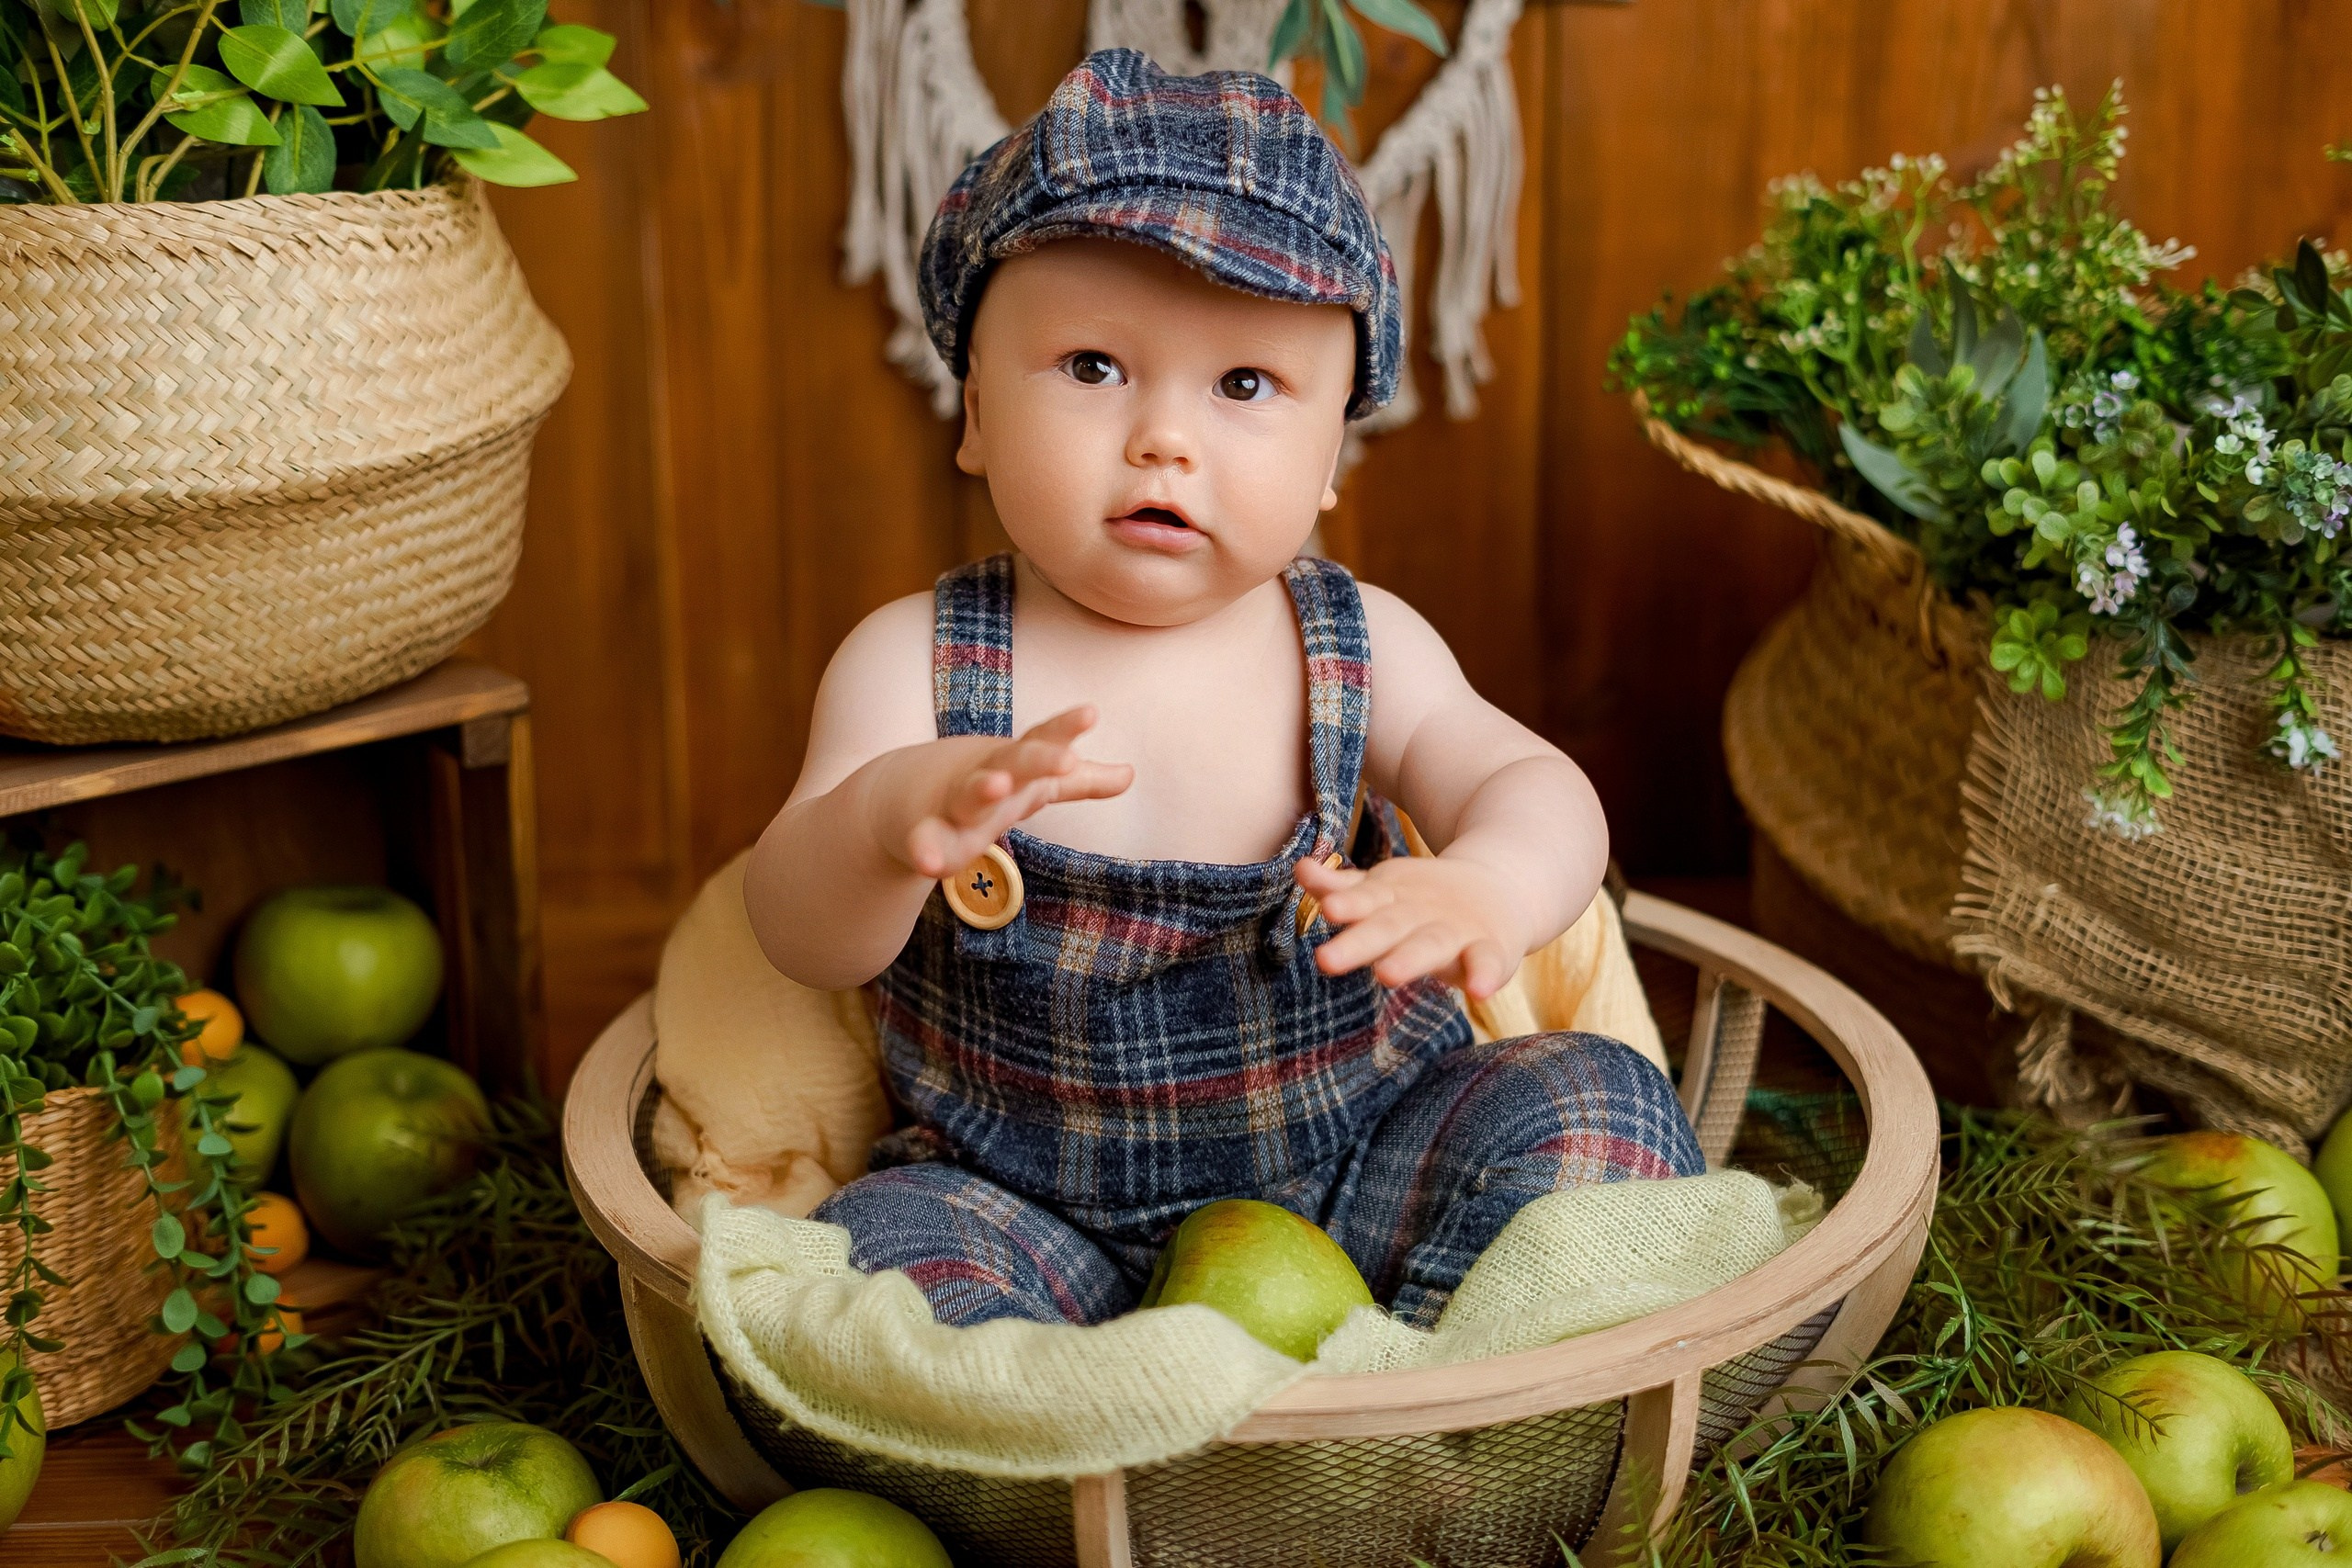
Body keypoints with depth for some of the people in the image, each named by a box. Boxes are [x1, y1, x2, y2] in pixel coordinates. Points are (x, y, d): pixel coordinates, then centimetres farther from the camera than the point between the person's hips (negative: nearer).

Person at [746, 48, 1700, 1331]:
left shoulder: (1359, 647, -2)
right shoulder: (916, 660, -8)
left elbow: (1538, 790, -12)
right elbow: (802, 938, -18)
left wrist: (1485, 889, -39)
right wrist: (885, 823, -44)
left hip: (1358, 1170, 2)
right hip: (1039, 1208, -1)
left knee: (1594, 1100, -17)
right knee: (878, 1247, -28)